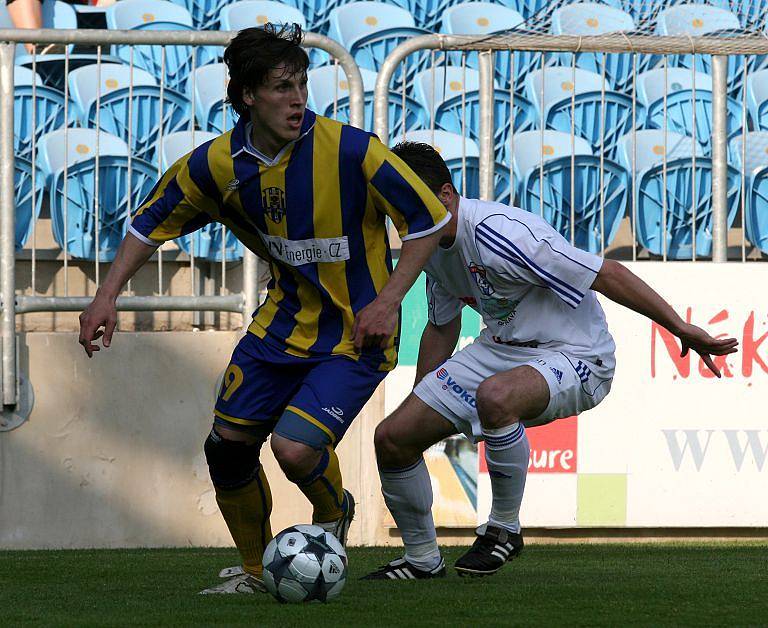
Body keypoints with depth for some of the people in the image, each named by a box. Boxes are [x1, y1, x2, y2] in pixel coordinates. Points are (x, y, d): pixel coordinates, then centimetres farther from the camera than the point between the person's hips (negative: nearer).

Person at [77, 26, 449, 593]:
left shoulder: (350, 150, -21)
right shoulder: (218, 164, -8)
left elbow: (429, 218, -13)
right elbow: (153, 221, 10)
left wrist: (388, 301, -19)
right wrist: (108, 296, 1)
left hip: (355, 334, -5)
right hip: (283, 324, 5)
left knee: (295, 449, -21)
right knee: (228, 449, 6)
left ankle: (333, 511, 16)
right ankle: (256, 571, 31)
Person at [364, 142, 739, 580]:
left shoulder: (495, 234, -27)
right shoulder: (433, 244, 3)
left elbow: (607, 274, -27)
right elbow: (442, 326, 21)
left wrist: (681, 328, -28)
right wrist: (418, 404, 25)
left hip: (574, 358, -9)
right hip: (500, 349, 9)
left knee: (495, 396, -42)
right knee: (393, 438, -1)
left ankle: (504, 528, -19)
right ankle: (422, 560, 20)